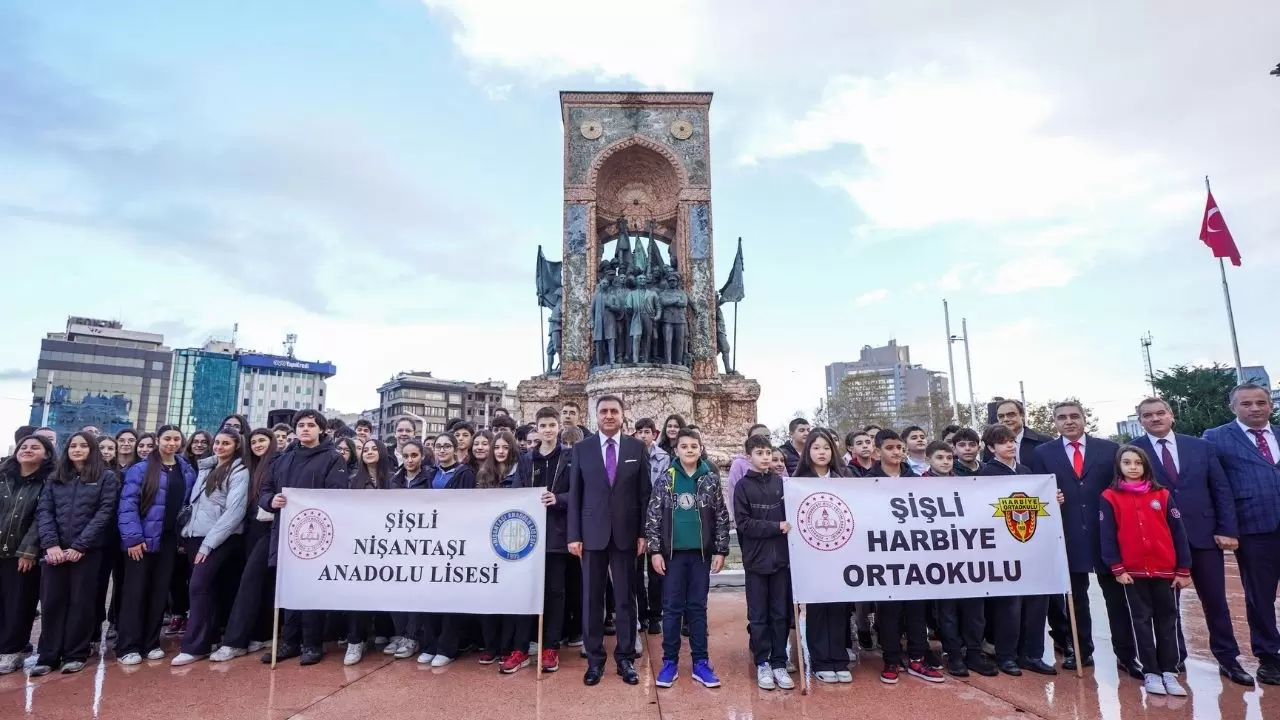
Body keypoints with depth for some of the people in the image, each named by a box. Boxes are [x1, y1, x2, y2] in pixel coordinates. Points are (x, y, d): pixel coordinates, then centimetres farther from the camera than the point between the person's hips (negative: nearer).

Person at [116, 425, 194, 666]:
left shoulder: (188, 471, 9)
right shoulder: (140, 469, -5)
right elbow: (127, 504, -11)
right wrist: (133, 537, -17)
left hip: (169, 539, 4)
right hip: (143, 539, -4)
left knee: (160, 591, 9)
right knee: (135, 590, 1)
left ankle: (151, 643, 19)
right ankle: (128, 647, 9)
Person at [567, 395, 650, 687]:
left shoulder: (637, 447, 2)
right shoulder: (581, 449, 3)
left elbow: (645, 493, 2)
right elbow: (574, 494, 2)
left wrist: (643, 533, -2)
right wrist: (574, 535, -3)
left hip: (626, 533, 0)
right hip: (592, 534, 0)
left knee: (625, 598, 8)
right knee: (592, 599, 7)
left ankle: (625, 658, 21)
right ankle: (594, 660, 21)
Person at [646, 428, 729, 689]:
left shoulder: (711, 479, 0)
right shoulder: (665, 479, -2)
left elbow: (722, 517, 2)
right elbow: (652, 516, -2)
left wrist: (721, 550, -2)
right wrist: (655, 550, -6)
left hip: (701, 552, 1)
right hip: (673, 552, 0)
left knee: (698, 607, 9)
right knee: (672, 608, 6)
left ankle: (700, 662, 18)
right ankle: (670, 661, 17)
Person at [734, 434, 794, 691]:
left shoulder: (782, 482, 3)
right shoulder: (743, 486, -2)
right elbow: (743, 523, -9)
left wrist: (789, 525, -12)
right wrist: (777, 527, -15)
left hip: (781, 557, 2)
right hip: (756, 559, -2)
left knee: (781, 614, 9)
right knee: (758, 616, 7)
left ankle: (779, 663, 21)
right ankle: (762, 663, 19)